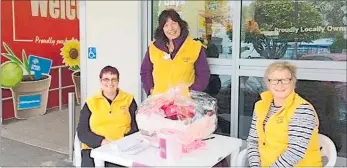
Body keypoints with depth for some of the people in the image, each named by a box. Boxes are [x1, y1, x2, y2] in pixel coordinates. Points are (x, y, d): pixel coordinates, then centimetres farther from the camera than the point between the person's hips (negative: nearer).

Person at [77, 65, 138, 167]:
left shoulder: (128, 99, 11)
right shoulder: (91, 102, 12)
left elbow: (136, 127, 6)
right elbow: (82, 131, 6)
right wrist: (101, 141, -11)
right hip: (94, 148, 1)